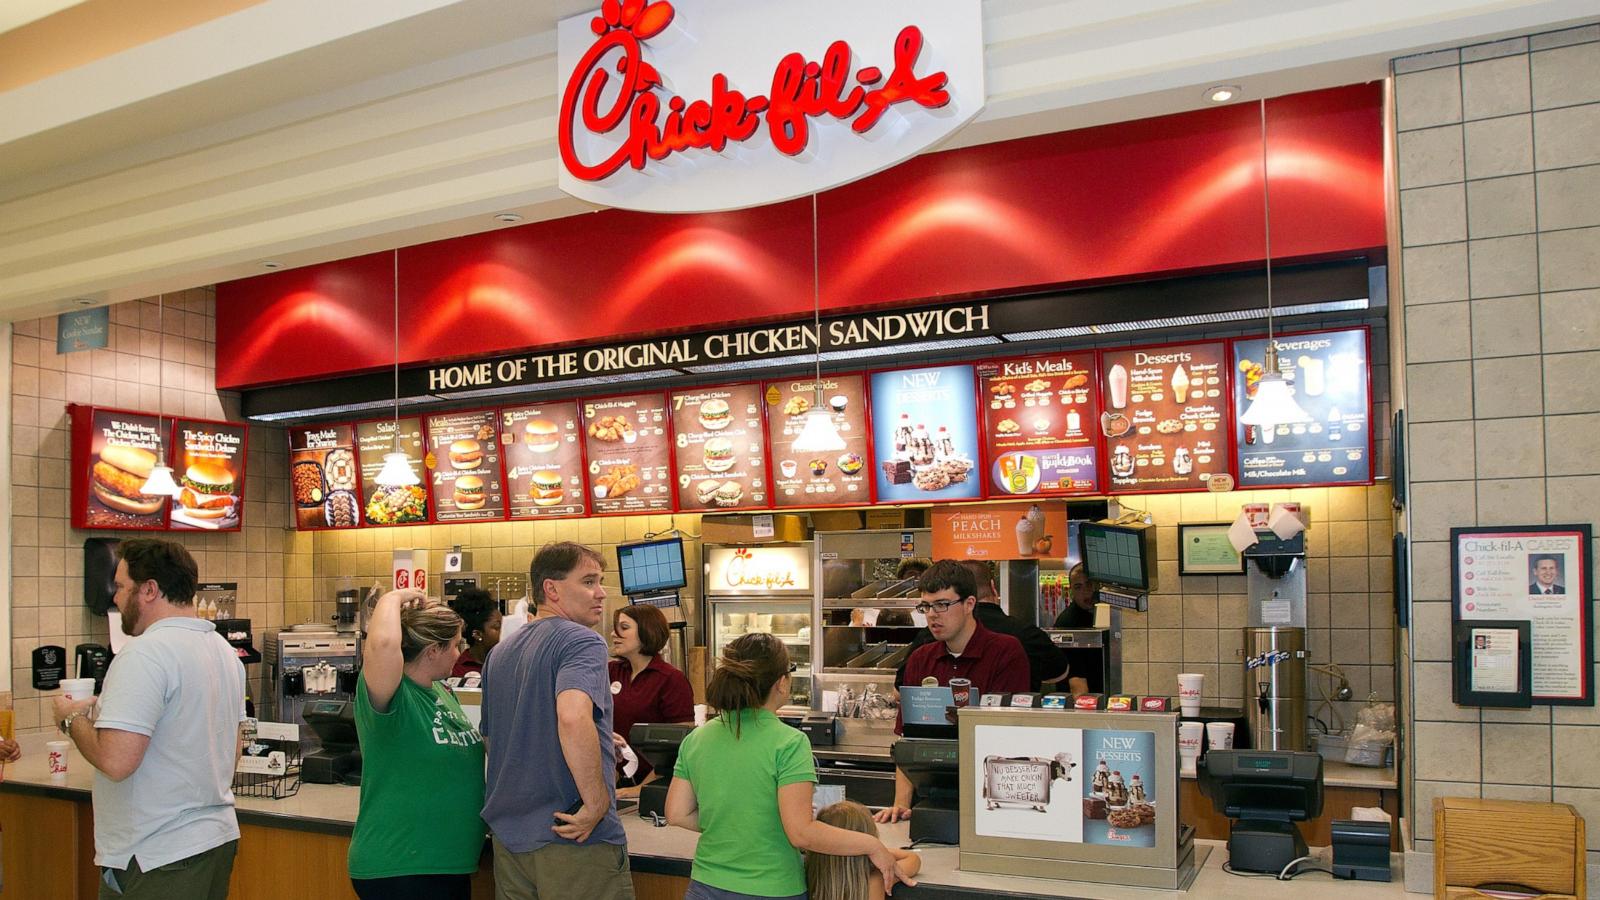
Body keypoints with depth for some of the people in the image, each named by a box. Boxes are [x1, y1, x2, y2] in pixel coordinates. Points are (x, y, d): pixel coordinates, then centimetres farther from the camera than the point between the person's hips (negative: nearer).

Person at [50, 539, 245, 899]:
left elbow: (115, 759, -25)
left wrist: (72, 719, -9)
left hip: (157, 858, -9)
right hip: (219, 836, 9)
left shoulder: (145, 654, -19)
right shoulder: (225, 650, 9)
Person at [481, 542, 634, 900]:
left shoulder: (500, 652, 13)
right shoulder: (582, 642, -13)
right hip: (573, 840, -8)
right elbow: (573, 718, -32)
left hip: (508, 834, 8)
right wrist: (597, 804, -23)